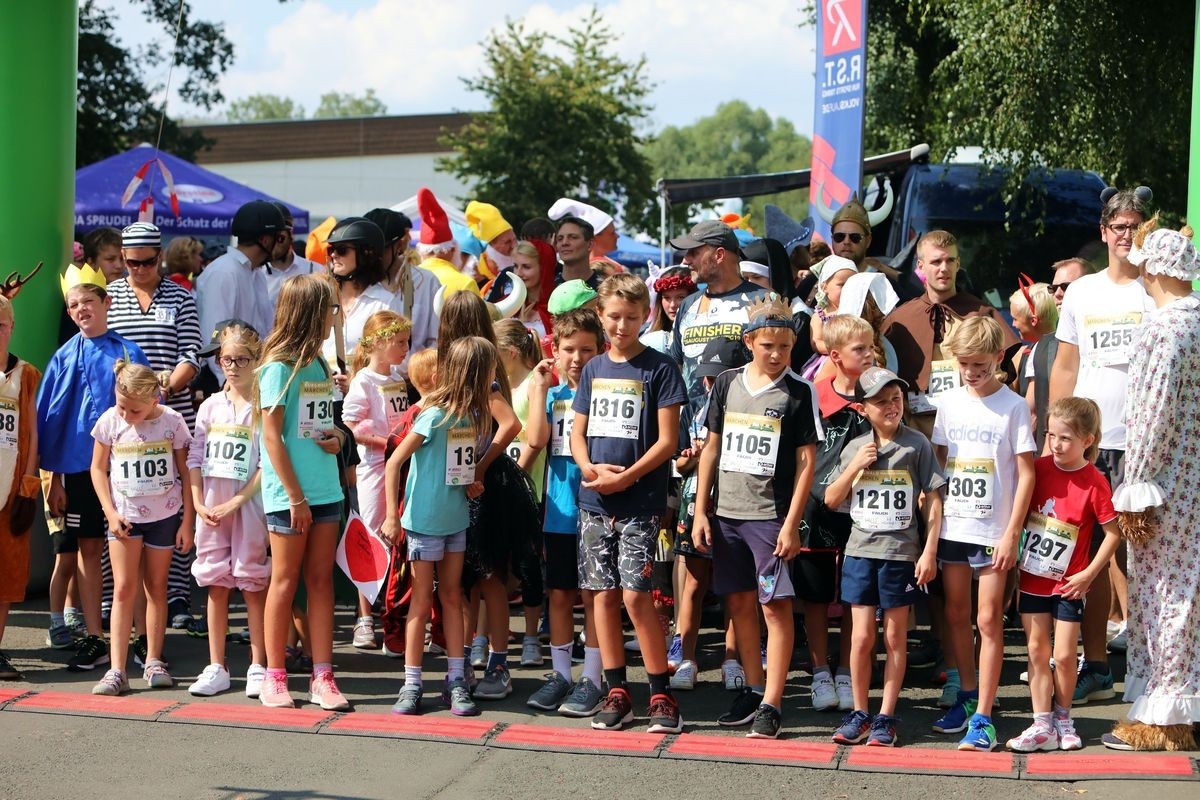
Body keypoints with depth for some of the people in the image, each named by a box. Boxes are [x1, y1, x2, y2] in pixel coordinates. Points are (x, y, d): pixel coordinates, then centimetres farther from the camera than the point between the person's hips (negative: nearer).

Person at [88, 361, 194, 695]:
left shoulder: (171, 421, -8)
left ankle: (153, 661, 19)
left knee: (157, 588, 9)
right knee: (124, 589, -5)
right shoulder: (110, 421, -7)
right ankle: (116, 670, -7)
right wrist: (111, 512, -7)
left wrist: (186, 522, -2)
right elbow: (98, 468, 3)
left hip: (164, 514, 0)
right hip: (124, 514, 0)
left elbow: (186, 473, -1)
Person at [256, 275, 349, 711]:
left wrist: (336, 436, -1)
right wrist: (296, 497, -15)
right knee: (285, 579, 1)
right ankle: (274, 677, 10)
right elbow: (272, 436, -12)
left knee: (321, 579, 5)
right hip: (289, 494, -6)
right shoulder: (280, 366, -10)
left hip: (326, 490, 6)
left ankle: (322, 676, 8)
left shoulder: (320, 364, 12)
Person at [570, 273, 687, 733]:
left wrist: (626, 476, -16)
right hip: (594, 501, 5)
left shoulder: (658, 368, -3)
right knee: (605, 594, 6)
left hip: (639, 501, -5)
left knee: (635, 595, -10)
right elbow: (578, 433, 13)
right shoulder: (594, 369, 12)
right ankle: (617, 693, 15)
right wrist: (589, 468, -7)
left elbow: (667, 440, -7)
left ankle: (661, 695, -1)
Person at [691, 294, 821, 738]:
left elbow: (806, 461, -5)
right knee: (739, 603, 10)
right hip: (726, 513, 5)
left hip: (772, 514, -4)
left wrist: (791, 523, -11)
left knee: (775, 605, -4)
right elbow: (712, 447, 13)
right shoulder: (727, 384, 8)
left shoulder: (799, 392, -4)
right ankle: (753, 690, 23)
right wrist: (701, 511, 8)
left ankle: (771, 705, -2)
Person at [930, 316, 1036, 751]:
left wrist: (1012, 533, -11)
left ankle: (983, 716, -1)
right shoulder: (949, 402, 6)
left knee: (989, 619, -3)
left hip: (993, 530, -4)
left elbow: (1025, 472, -6)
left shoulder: (1013, 406, -7)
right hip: (952, 525, 5)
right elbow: (936, 462, 11)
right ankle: (966, 696, 28)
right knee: (956, 613, 12)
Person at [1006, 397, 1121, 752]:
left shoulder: (1094, 483, -14)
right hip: (1032, 578, 4)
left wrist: (1089, 574, -10)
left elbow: (1113, 532, -9)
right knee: (1037, 651, 6)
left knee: (1064, 656, 1)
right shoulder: (1039, 468, -2)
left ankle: (1062, 717, 23)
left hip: (1067, 584, -4)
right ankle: (1042, 726, 11)